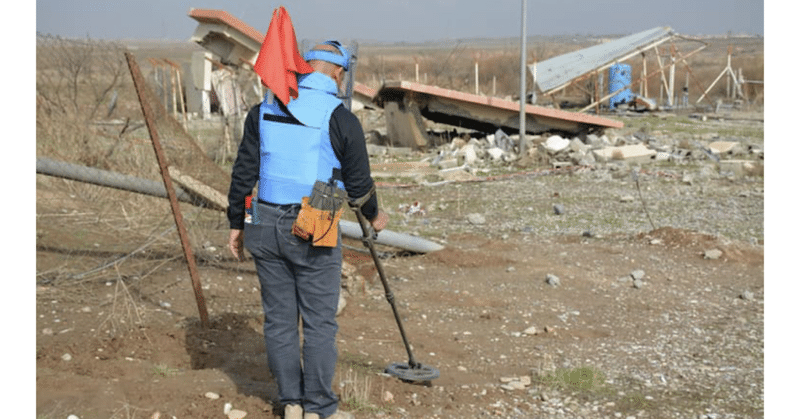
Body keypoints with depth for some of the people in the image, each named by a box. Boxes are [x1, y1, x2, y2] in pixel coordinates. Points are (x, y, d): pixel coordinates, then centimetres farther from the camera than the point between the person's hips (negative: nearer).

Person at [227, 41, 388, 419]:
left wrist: (236, 224, 13)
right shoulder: (341, 119, -9)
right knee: (319, 322, 5)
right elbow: (358, 181, -2)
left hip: (266, 227, 5)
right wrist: (373, 215, 17)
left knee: (279, 318, 12)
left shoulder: (264, 110, 4)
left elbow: (244, 172, 4)